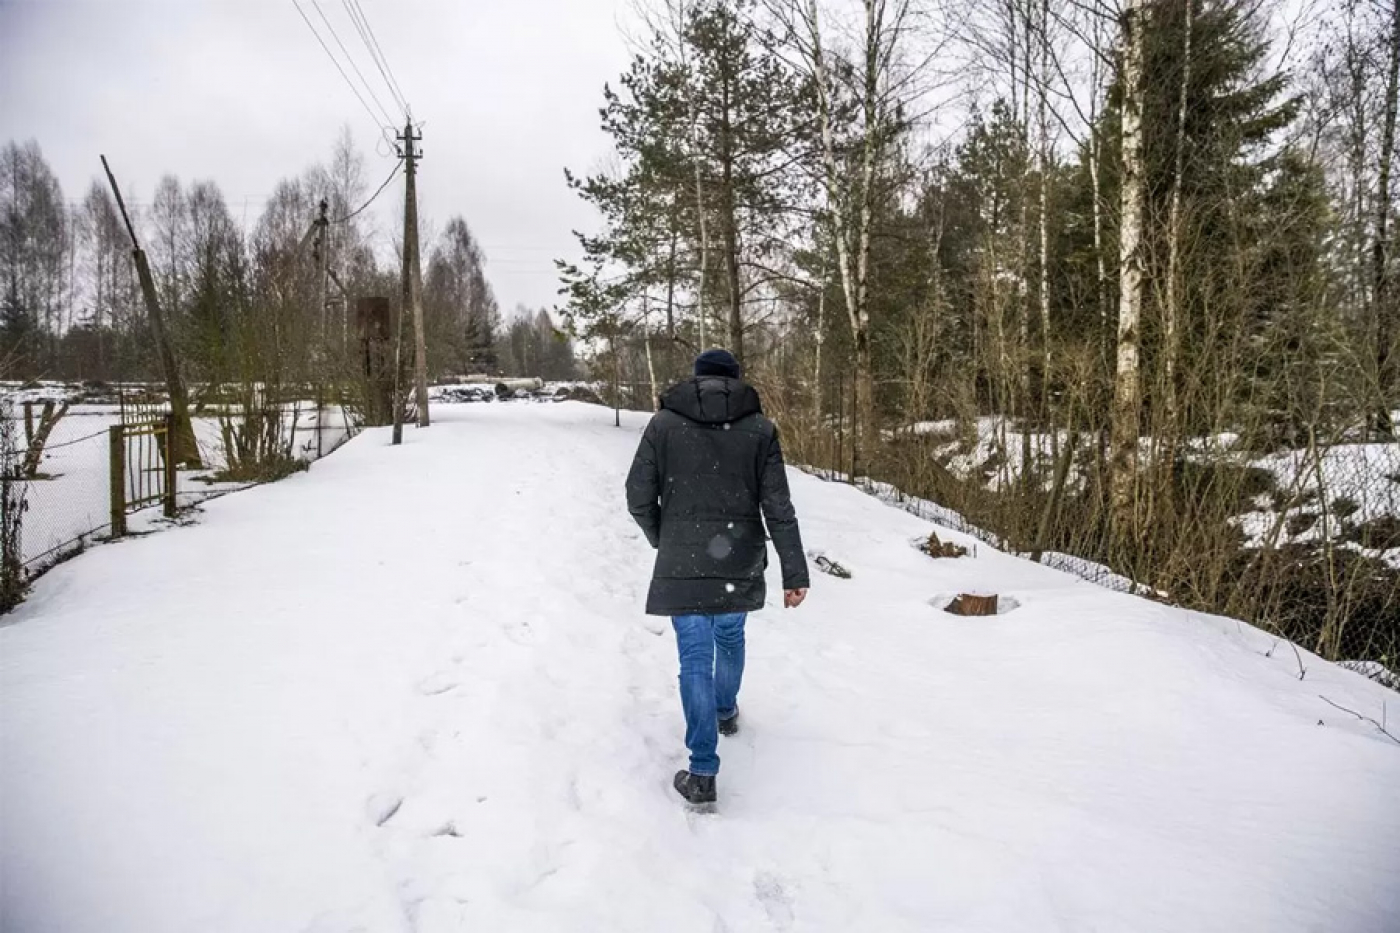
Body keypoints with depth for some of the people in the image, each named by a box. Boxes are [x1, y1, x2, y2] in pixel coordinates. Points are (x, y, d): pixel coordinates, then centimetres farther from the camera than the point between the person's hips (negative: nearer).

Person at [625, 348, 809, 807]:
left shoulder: (664, 423, -3)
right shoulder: (759, 428, -2)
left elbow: (639, 498, -3)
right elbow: (778, 507, -5)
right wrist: (794, 572, -1)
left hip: (681, 563, -2)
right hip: (739, 562, 2)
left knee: (695, 658, 3)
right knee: (729, 638, 26)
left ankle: (702, 773, 2)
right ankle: (726, 711, 50)